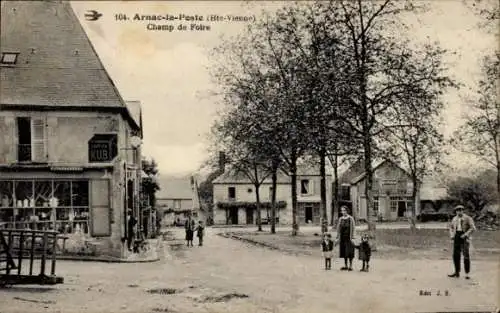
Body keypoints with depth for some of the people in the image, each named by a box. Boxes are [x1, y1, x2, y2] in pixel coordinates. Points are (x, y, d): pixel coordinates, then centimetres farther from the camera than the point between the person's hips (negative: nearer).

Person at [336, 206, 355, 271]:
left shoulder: (350, 218, -5)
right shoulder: (340, 219, 9)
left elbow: (352, 228, -8)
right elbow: (338, 228, 11)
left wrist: (352, 237, -13)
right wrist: (337, 237, 6)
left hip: (348, 237, -5)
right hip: (342, 237, 5)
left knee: (349, 252, -3)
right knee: (344, 251, 8)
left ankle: (350, 266, 3)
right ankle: (346, 266, 16)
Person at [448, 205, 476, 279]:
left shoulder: (468, 218, -5)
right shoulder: (454, 219, 11)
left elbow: (473, 228, -9)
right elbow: (451, 227, 24)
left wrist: (465, 234, -19)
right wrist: (451, 235, 8)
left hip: (464, 238, -5)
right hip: (457, 238, 5)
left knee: (466, 255, -9)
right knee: (456, 255, 7)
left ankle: (467, 274, -4)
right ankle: (457, 272, 17)